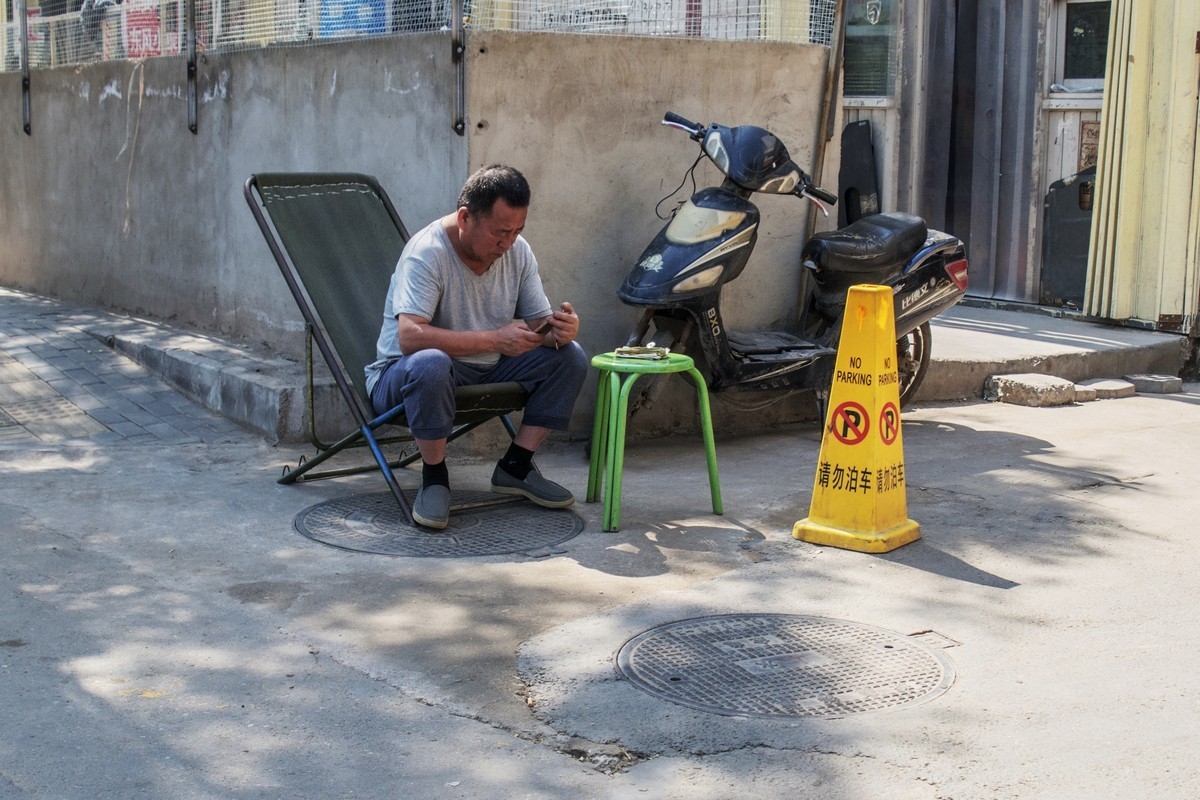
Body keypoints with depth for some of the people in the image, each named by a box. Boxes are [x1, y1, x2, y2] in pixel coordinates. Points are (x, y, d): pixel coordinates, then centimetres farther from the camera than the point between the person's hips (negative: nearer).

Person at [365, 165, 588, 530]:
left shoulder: (518, 251, -3)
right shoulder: (427, 251, -23)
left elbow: (538, 324, 2)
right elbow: (409, 336, -35)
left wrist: (559, 330, -24)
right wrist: (495, 339, -40)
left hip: (486, 371, 7)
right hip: (402, 374, -6)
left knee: (570, 356, -9)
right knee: (430, 363, -41)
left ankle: (516, 467, 0)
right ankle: (433, 478, -19)